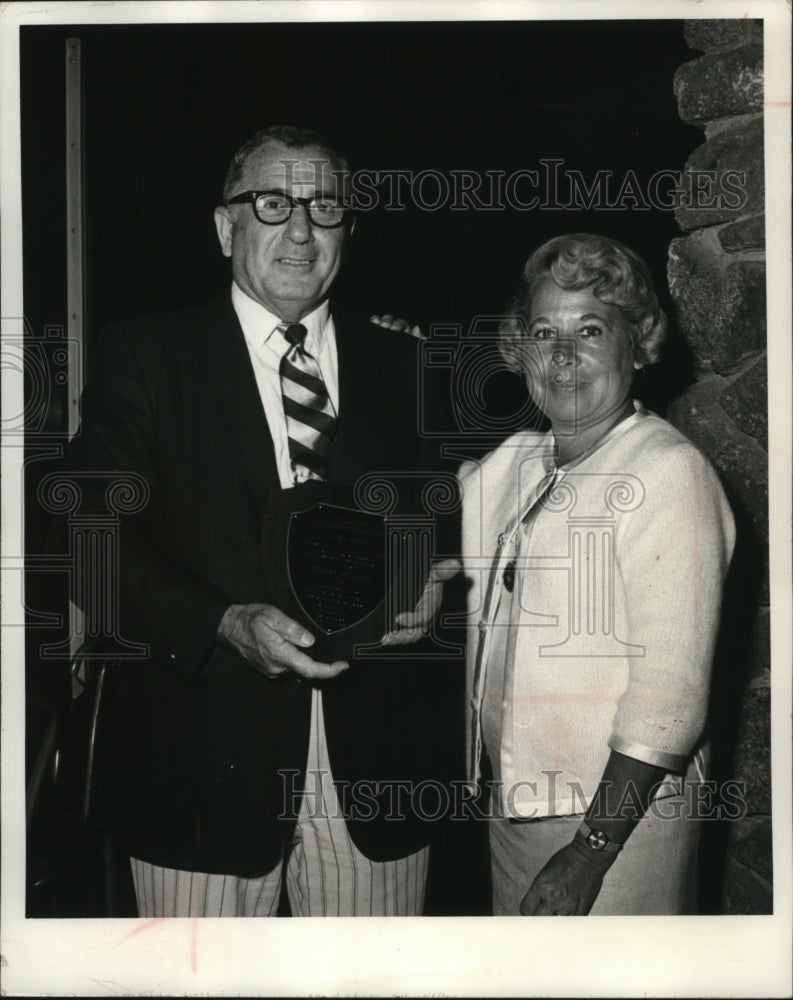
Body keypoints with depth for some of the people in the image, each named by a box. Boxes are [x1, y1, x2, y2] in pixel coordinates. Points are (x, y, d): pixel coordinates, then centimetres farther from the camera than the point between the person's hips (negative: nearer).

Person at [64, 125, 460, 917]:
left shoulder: (402, 367, 11)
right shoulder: (145, 357, 1)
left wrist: (431, 587, -9)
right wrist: (227, 624, -19)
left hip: (378, 762, 3)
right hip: (205, 764, -2)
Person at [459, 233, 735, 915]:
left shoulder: (670, 471, -14)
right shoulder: (512, 462, 6)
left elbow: (671, 688, -18)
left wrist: (590, 853, -18)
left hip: (619, 817, -6)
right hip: (512, 802, 6)